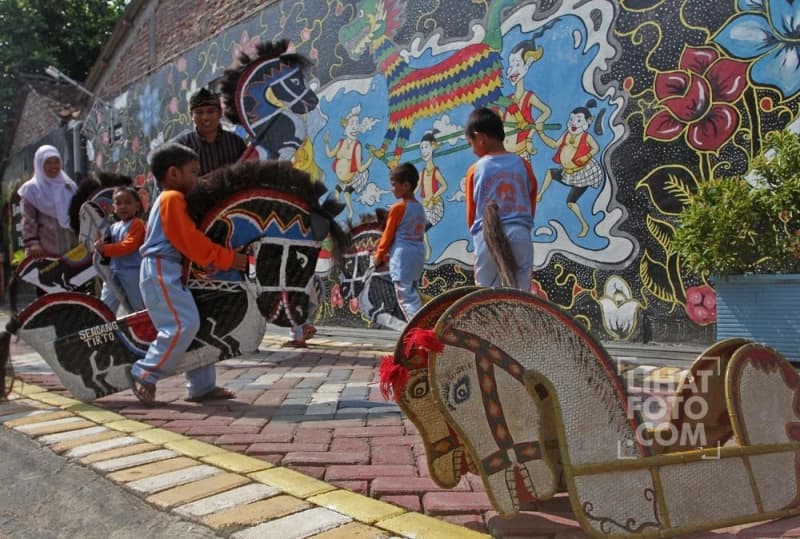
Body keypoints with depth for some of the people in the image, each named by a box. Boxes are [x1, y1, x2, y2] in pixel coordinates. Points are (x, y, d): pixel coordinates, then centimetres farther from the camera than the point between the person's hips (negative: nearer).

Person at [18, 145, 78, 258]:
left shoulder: (70, 187, 14)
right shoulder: (31, 189, 1)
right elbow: (28, 220, -5)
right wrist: (32, 243, -16)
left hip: (70, 246, 5)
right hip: (44, 248, -5)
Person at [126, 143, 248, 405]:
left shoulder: (174, 199, 23)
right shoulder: (172, 199, -10)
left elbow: (191, 239, 17)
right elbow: (191, 241, -18)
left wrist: (225, 257, 6)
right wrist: (227, 258, -13)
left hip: (171, 273, 11)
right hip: (161, 272, -11)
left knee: (194, 326, 10)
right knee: (183, 324, -20)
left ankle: (202, 386, 13)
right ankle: (144, 375, -10)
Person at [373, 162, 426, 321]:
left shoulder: (397, 208, -10)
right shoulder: (419, 207, 12)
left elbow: (388, 235, -6)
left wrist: (379, 256, 8)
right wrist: (388, 253, 21)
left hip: (402, 257, -8)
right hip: (418, 254, 8)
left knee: (405, 296, -7)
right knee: (413, 293, 17)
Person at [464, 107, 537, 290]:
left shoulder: (475, 170, 0)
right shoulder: (523, 165, 5)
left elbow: (471, 215, 8)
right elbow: (532, 205, 12)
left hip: (487, 237, -1)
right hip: (519, 234, 2)